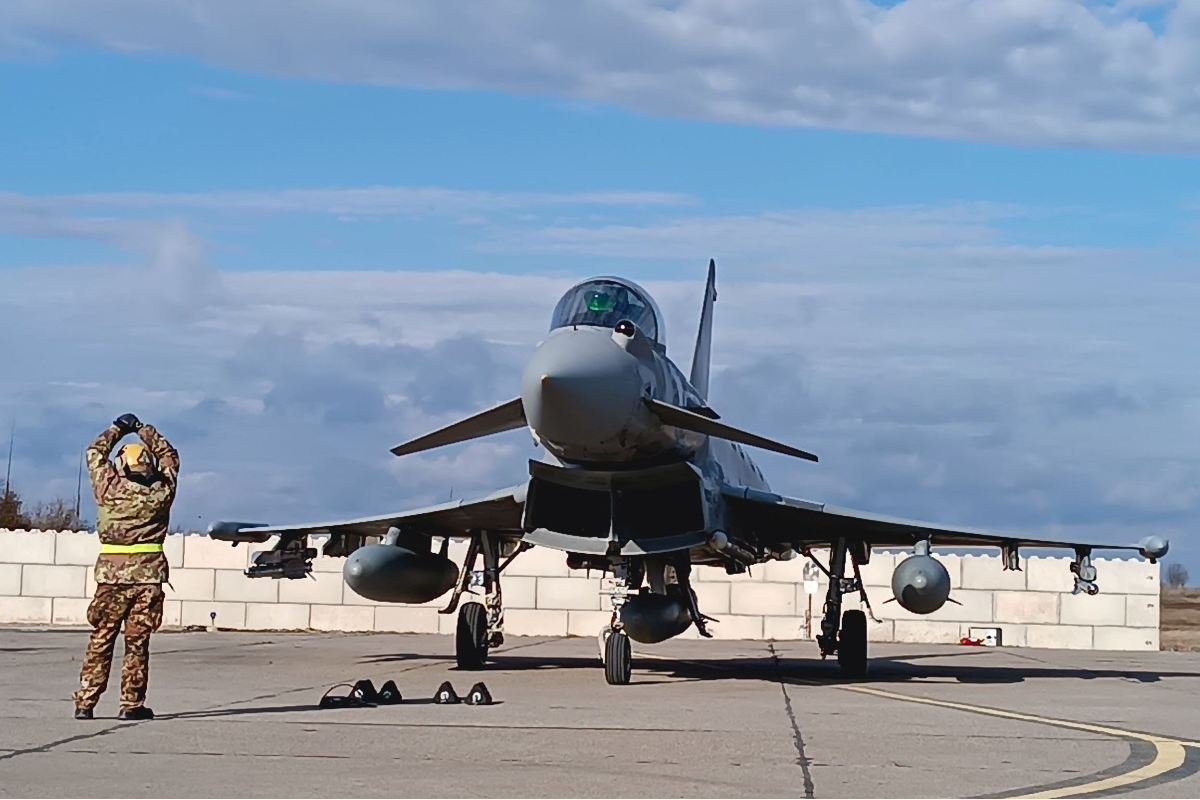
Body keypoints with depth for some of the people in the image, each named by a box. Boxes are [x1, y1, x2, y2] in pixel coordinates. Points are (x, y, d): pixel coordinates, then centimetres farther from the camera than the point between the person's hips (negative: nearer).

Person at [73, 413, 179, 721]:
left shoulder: (109, 488, -1)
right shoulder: (162, 491, 0)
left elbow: (95, 453, 17)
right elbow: (169, 456, 19)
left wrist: (118, 429, 28)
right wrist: (145, 430, 26)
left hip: (112, 572, 0)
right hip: (149, 574, 0)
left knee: (100, 640, 6)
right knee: (137, 643, 4)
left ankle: (85, 702, 5)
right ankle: (132, 704, 5)